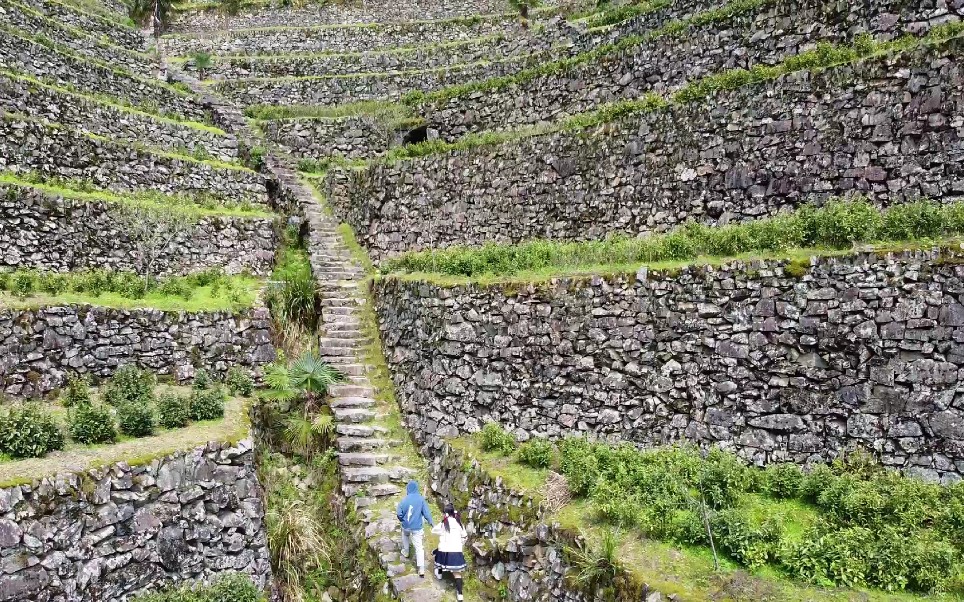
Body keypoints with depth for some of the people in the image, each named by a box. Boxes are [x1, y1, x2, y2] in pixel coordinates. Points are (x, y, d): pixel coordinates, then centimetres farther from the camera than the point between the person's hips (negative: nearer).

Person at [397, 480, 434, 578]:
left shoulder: (404, 500, -11)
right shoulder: (421, 499, -8)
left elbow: (399, 513, -8)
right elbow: (426, 512, -6)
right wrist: (431, 522, 7)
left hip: (406, 526, 0)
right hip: (417, 528, 0)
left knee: (405, 534, 36)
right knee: (419, 548, 2)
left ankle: (405, 552, 46)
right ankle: (421, 569, -5)